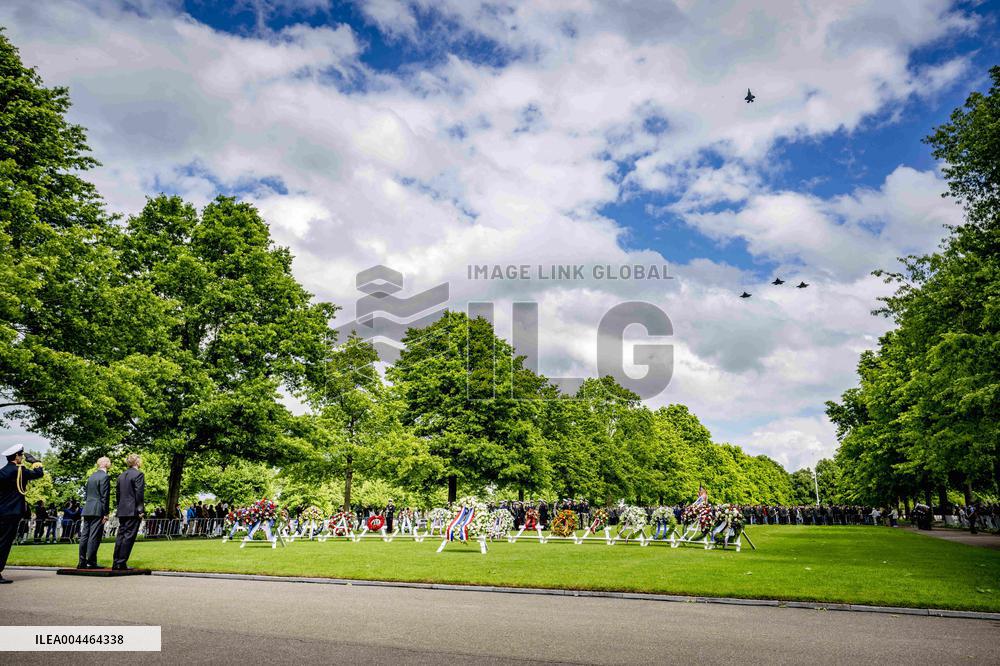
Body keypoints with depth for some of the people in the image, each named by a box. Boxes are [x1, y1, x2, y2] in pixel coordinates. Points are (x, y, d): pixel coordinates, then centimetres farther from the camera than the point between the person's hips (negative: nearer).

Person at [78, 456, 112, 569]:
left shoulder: (91, 476, 15)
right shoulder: (105, 477, -10)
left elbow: (86, 493, 19)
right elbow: (105, 496, -13)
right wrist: (105, 513, -11)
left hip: (87, 510, 8)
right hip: (97, 511, -8)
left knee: (85, 535, 9)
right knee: (94, 536, -5)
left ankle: (82, 561, 12)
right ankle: (90, 562, -5)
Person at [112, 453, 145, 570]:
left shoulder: (121, 476, 15)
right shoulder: (138, 474, -9)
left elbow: (118, 493, 17)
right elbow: (139, 493, -14)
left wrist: (120, 508, 21)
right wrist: (140, 510, -11)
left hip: (122, 511, 7)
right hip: (133, 510, -7)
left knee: (121, 535, 10)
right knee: (129, 536, -5)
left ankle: (116, 562, 11)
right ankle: (122, 563, -6)